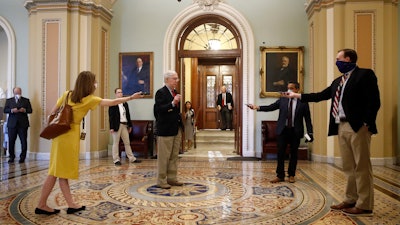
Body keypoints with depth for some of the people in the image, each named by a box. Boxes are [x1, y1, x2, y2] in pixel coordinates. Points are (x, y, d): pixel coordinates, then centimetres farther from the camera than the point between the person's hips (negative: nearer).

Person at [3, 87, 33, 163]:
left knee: (23, 141, -2)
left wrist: (25, 110, -16)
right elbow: (5, 110, 4)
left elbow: (30, 110, 4)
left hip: (23, 124, -1)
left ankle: (22, 157, 6)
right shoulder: (9, 100, 14)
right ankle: (11, 157, 14)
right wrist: (12, 110, -15)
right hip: (12, 124, 1)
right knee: (11, 141, 1)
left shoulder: (26, 100, 10)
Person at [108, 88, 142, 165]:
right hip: (117, 125, -6)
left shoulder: (125, 104, 14)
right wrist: (111, 127, -15)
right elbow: (111, 116, -9)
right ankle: (116, 160, 8)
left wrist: (130, 125, 13)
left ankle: (132, 158, 14)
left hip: (125, 125, 6)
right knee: (116, 143, 2)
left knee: (127, 142, 9)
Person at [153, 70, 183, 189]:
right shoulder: (161, 92, -11)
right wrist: (173, 103, -28)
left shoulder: (175, 92, 14)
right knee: (163, 157, 1)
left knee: (174, 156, 13)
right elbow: (159, 109, -21)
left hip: (177, 129, 8)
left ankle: (172, 178, 23)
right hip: (166, 129, -8)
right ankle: (161, 181, 12)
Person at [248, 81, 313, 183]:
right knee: (280, 153, 2)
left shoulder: (303, 102, 1)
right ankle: (280, 175, 12)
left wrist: (310, 133, -6)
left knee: (294, 154, 8)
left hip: (296, 131, -1)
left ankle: (291, 175, 22)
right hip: (283, 130, 1)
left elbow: (307, 119, 1)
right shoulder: (282, 100, 7)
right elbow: (270, 107, 0)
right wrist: (258, 107, -15)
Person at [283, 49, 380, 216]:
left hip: (358, 127, -8)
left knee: (362, 166, -3)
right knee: (348, 166, 11)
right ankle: (351, 200, 19)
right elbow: (320, 96, 23)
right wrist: (296, 95, 22)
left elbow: (374, 101, -10)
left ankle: (364, 205, 3)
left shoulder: (365, 74, -2)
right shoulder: (338, 81, 21)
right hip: (341, 127, 8)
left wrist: (367, 124, -17)